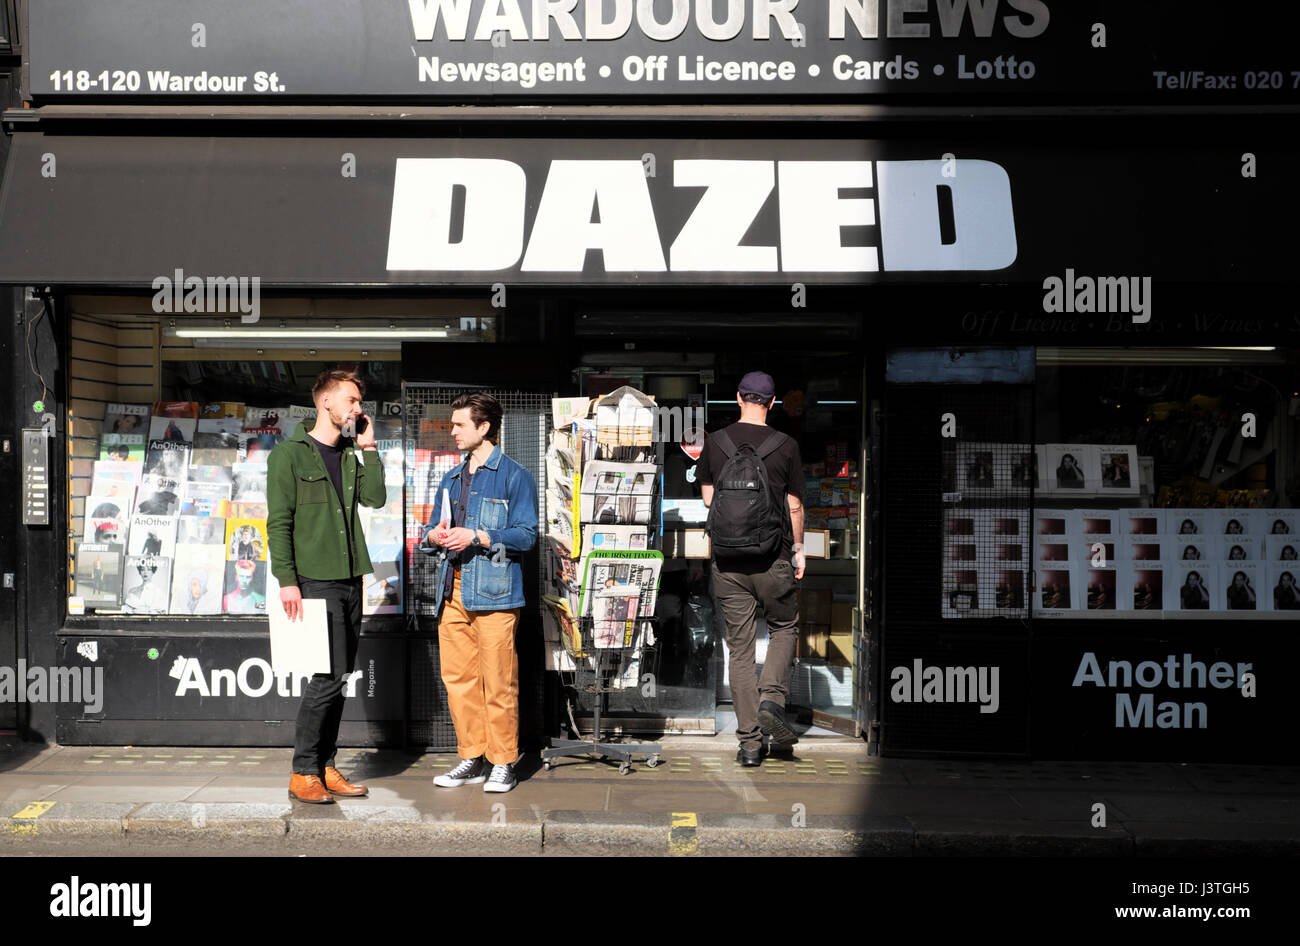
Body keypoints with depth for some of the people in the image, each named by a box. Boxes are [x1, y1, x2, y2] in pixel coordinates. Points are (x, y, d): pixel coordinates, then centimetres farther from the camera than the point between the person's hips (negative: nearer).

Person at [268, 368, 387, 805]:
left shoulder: (351, 455, 18)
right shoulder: (289, 453, -2)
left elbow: (375, 498, 3)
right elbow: (278, 521, -8)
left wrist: (368, 447, 3)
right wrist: (287, 580, -15)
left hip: (350, 580, 7)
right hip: (315, 580, -7)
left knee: (338, 677, 8)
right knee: (329, 675, -11)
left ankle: (325, 768, 16)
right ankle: (303, 773, 0)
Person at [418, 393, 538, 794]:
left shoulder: (514, 476, 0)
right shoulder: (451, 479, 22)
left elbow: (526, 535, -7)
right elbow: (431, 531, 26)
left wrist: (477, 537, -17)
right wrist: (434, 536, 2)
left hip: (494, 593, -6)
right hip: (453, 591, 7)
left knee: (498, 682, -4)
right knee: (457, 677, 7)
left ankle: (502, 763, 7)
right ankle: (472, 758, 18)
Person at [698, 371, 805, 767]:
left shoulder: (714, 442, -1)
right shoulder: (786, 446, -5)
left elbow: (707, 498, 7)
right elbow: (795, 506, 0)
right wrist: (798, 548, 14)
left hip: (727, 562, 2)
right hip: (773, 559, -1)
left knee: (740, 647, 7)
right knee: (784, 628, 21)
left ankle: (749, 741, 8)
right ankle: (772, 701, -1)